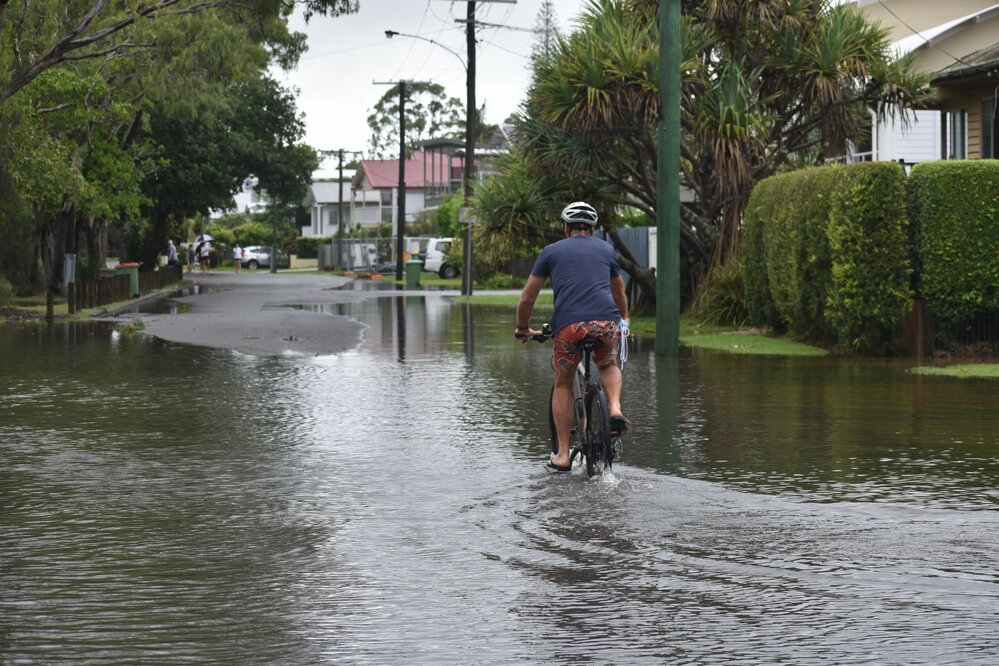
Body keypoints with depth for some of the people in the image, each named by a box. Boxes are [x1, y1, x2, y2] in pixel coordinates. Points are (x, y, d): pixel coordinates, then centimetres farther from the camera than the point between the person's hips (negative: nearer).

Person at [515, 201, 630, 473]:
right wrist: (624, 320, 58)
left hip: (568, 325, -1)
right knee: (608, 365, 31)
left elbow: (527, 299, 21)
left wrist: (524, 329, 38)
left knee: (563, 385, 19)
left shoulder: (552, 251, 20)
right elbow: (619, 294, 40)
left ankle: (563, 455, 14)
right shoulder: (606, 249, 25)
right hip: (607, 322, 1)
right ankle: (615, 408, 2)